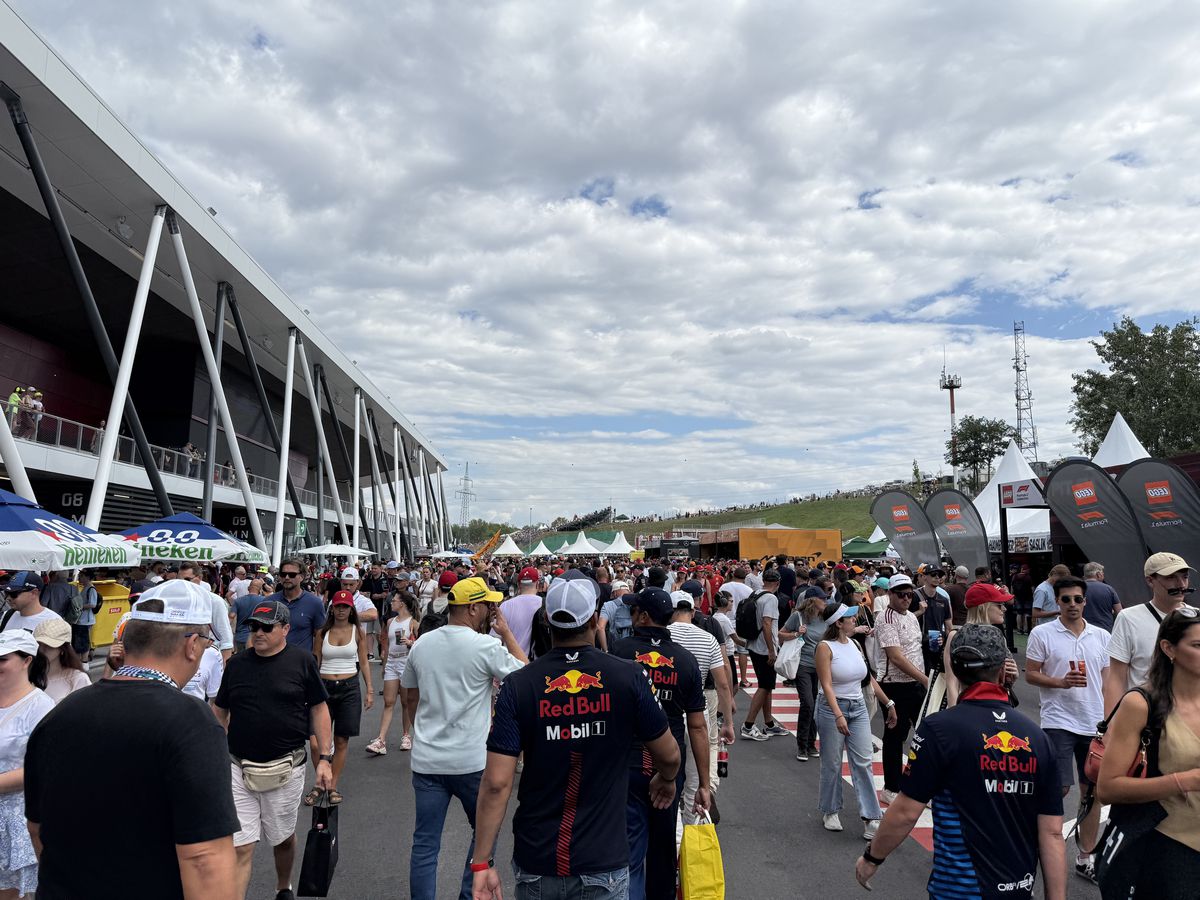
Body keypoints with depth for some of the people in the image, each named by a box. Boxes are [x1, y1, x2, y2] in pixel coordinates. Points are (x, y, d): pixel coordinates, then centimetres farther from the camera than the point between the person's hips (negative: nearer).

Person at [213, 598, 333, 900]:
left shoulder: (302, 660, -5)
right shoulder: (237, 663, 3)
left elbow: (319, 709, -1)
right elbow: (220, 713, 12)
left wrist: (325, 759, -5)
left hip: (284, 769, -1)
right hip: (238, 768, 1)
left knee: (283, 838, 17)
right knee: (240, 848, -3)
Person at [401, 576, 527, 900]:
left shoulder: (421, 644, 2)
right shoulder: (486, 646, -14)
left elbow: (410, 691, 15)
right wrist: (505, 631, 0)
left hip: (426, 760, 4)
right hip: (472, 761, -4)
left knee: (425, 842, 10)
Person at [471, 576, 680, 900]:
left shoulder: (517, 685, -11)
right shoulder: (628, 677, -11)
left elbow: (496, 783, -13)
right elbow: (669, 756, 1)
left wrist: (482, 862, -5)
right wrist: (667, 781, 23)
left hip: (536, 864, 2)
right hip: (603, 863, -2)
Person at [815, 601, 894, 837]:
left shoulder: (855, 644, 5)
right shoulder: (825, 647, -14)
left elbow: (869, 678, 13)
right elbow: (827, 685, -20)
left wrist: (888, 703, 14)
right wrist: (838, 716, -30)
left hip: (858, 708, 5)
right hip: (832, 708, -5)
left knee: (863, 762, 1)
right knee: (832, 764, 7)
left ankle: (870, 817, 4)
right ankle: (830, 811, 24)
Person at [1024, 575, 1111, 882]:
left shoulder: (1101, 636, 7)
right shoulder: (1042, 634, -5)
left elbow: (1107, 679, 13)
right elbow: (1030, 674, -3)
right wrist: (1061, 682, -19)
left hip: (1095, 723, 4)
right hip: (1058, 721, -4)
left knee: (1092, 790, 9)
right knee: (1060, 788, -10)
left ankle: (1085, 858, 22)